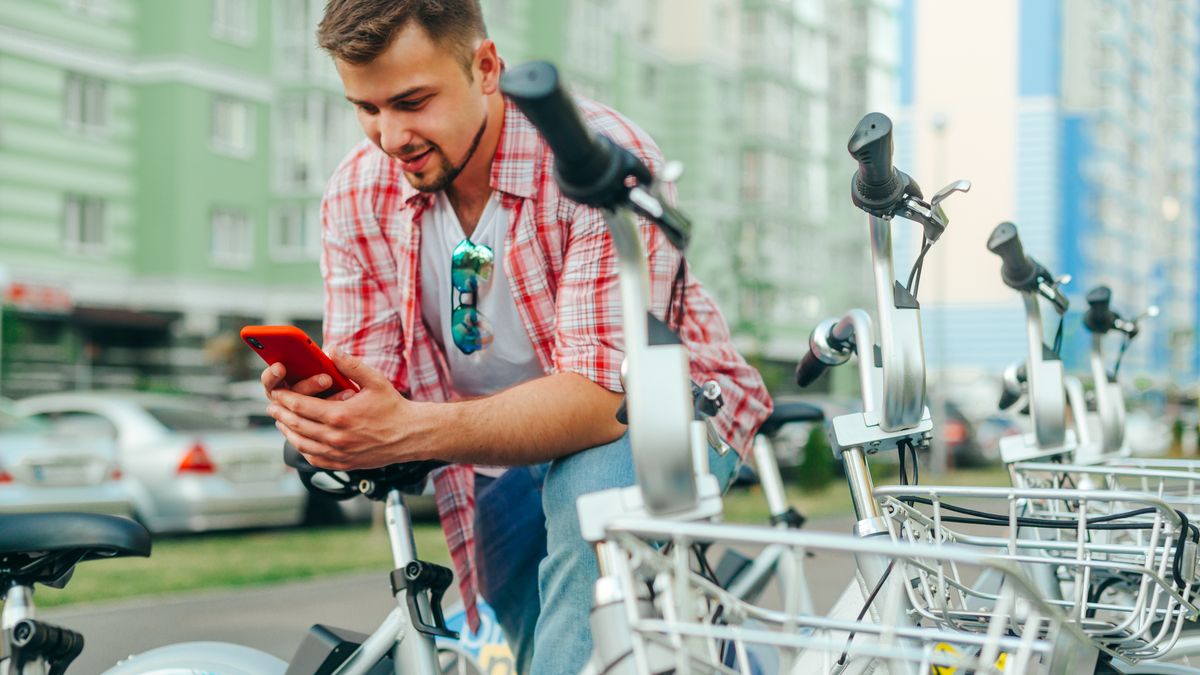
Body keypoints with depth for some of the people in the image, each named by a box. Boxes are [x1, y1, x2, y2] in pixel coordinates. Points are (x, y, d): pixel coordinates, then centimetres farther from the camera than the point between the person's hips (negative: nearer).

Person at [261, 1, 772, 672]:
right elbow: (368, 396, -11)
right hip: (501, 448, 6)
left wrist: (415, 431, -50)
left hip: (654, 410, -5)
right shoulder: (357, 198, -9)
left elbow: (601, 395, -36)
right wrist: (311, 409, -37)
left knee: (588, 487, -37)